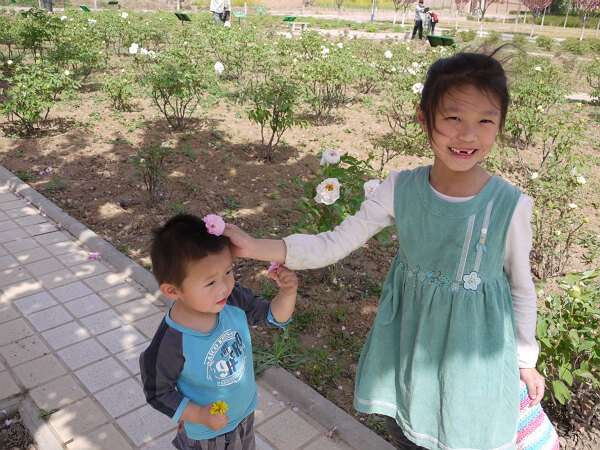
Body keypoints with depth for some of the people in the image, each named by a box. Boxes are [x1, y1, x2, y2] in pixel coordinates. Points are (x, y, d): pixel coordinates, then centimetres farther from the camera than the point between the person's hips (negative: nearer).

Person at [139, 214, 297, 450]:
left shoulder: (233, 299, -22)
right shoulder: (170, 345, -35)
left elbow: (273, 316, -8)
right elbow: (157, 392, -18)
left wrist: (287, 293, -27)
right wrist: (199, 415, -26)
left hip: (246, 413, 5)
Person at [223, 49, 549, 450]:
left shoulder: (511, 206, -18)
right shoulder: (400, 190, -15)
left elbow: (521, 288, -3)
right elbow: (333, 246, -13)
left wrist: (526, 361, 8)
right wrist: (254, 247, -23)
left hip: (473, 353, -2)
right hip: (407, 341, 2)